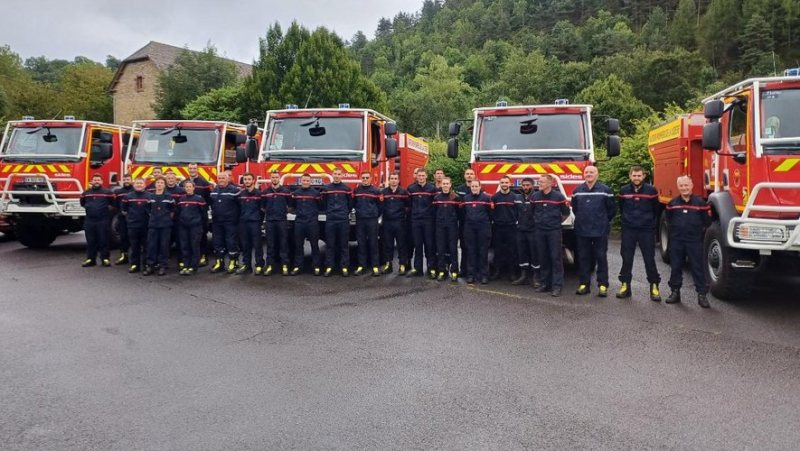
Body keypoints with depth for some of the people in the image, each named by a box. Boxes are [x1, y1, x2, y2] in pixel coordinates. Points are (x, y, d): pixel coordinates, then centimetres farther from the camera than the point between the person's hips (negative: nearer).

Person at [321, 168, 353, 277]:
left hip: (344, 220, -1)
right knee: (330, 244, 3)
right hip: (330, 220, 1)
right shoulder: (326, 188, 6)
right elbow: (323, 203, 16)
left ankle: (344, 267, 6)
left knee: (344, 244, 2)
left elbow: (350, 204, 12)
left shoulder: (347, 189, 4)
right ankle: (329, 267, 7)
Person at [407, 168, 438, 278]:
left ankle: (432, 268, 4)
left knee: (429, 244, 0)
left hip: (428, 220, -2)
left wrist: (432, 214, 2)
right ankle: (417, 268, 11)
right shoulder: (411, 188, 5)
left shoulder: (432, 188, -1)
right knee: (417, 245, 6)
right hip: (415, 220, 2)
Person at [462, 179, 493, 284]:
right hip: (469, 228, 3)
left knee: (483, 251, 2)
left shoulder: (486, 197, -4)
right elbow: (463, 213, 16)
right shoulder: (466, 198, 8)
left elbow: (490, 212, -1)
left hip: (483, 228, -3)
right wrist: (465, 224, 13)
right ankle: (471, 274, 11)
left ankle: (484, 274, 8)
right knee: (471, 251, 6)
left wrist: (488, 224, -1)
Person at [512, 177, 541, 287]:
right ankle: (524, 276, 19)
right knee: (521, 253, 9)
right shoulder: (517, 198, 11)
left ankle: (536, 277, 7)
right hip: (520, 230, 6)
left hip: (533, 230, -6)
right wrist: (517, 223, 11)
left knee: (534, 253, -1)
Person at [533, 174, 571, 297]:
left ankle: (557, 286, -4)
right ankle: (545, 283, 17)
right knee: (543, 258, 8)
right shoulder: (535, 196, 5)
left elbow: (566, 213, 3)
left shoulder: (558, 196, -7)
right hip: (540, 231, 4)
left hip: (554, 231, -4)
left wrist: (556, 222, 10)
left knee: (555, 258, -5)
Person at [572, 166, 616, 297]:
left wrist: (604, 221, 9)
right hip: (581, 231, 3)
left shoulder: (605, 190, -3)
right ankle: (584, 284, 15)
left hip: (600, 231, -3)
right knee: (583, 258, 7)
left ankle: (603, 285, 7)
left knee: (601, 258, 2)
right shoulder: (577, 191, 6)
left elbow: (612, 209, 4)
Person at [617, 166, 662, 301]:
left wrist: (650, 222, 13)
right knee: (626, 259, 6)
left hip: (647, 230, -2)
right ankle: (625, 285, 14)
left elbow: (656, 210, 7)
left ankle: (654, 287, 8)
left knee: (649, 259, 1)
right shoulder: (623, 191, 1)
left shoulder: (651, 190, -5)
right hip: (628, 230, 2)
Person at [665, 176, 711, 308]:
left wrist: (697, 231, 9)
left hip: (694, 241, -2)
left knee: (698, 267, -1)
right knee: (675, 267, 8)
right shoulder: (672, 203, 4)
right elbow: (669, 221, 18)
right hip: (676, 240, 3)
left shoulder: (700, 203, -4)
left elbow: (707, 222, 4)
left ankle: (702, 294, 4)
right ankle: (675, 292, 18)